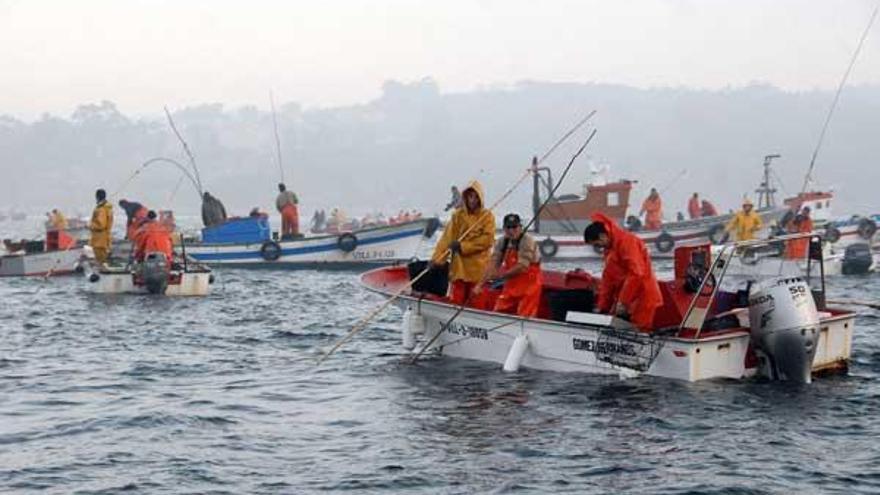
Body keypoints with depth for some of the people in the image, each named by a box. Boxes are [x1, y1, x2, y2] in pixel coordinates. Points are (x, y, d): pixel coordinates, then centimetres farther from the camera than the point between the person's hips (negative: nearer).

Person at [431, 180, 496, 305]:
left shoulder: (487, 216, 1)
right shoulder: (458, 215, 5)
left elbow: (487, 239, -9)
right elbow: (447, 237, -1)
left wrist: (463, 246, -13)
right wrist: (436, 259, -12)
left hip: (479, 268, -2)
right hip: (459, 266, 2)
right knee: (456, 301, 0)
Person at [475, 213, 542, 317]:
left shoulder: (528, 241, -17)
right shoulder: (501, 242, 3)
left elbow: (522, 267, -24)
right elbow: (493, 265, -4)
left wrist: (501, 275, -24)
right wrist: (480, 284, -14)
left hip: (528, 285, -7)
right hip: (511, 284, 7)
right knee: (498, 313, 7)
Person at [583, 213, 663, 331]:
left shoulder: (626, 241, -13)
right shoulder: (609, 249, 18)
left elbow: (637, 273, -23)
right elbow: (608, 280, 20)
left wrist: (623, 301, -20)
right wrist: (602, 307, 15)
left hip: (641, 299, -10)